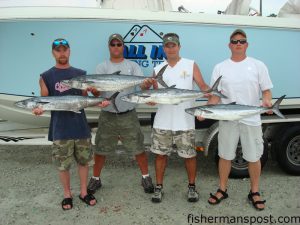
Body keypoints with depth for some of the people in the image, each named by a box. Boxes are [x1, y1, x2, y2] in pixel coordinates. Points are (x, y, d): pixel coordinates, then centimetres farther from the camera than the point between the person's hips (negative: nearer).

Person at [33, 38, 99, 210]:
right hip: (60, 129, -2)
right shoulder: (46, 77, 1)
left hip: (81, 127, 2)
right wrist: (39, 109, -21)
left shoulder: (81, 74, 6)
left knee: (84, 161, 12)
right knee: (63, 165, 9)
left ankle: (84, 192, 31)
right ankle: (67, 194, 30)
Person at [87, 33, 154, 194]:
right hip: (107, 116, 1)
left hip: (128, 116, -1)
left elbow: (142, 84, -10)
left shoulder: (132, 66, 4)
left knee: (138, 148, 6)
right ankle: (95, 179, 31)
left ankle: (146, 177, 26)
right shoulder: (102, 67, 5)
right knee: (100, 149, 11)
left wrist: (147, 84, -33)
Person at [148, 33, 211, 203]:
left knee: (189, 155, 7)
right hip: (162, 122, 2)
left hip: (185, 122, -2)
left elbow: (203, 86, -2)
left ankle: (192, 187, 27)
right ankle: (159, 187, 24)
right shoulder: (158, 70, 11)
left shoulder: (191, 65, 5)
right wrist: (151, 99, -10)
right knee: (161, 154, 8)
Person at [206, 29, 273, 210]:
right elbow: (215, 95, 3)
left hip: (252, 120, 0)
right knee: (225, 156, 11)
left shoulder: (258, 65, 2)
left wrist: (267, 100, -20)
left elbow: (266, 90, 3)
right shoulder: (220, 68, 5)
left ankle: (254, 192, 28)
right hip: (227, 120, 1)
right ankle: (222, 190, 27)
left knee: (254, 157, 9)